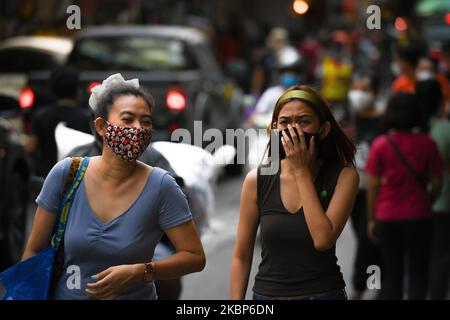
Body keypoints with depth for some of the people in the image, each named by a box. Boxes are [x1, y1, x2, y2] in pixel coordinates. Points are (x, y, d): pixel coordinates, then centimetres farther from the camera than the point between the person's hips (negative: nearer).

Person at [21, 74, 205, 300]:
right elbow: (35, 250, -5)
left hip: (134, 296, -1)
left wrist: (137, 273, -24)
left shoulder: (161, 186, -18)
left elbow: (195, 257, -13)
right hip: (64, 295, 2)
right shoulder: (65, 173, -13)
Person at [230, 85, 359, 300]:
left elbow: (323, 240, -21)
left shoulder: (344, 176, -8)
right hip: (267, 292, 1)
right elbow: (241, 256, 1)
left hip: (324, 292, -1)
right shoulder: (257, 180, -4)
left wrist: (301, 171, -17)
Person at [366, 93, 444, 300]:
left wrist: (371, 219, 4)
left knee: (392, 274, 11)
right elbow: (436, 183, -3)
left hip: (387, 218, 0)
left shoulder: (380, 145, -7)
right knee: (418, 272, 8)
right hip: (419, 217, 0)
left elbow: (373, 185, -5)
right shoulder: (427, 144, -6)